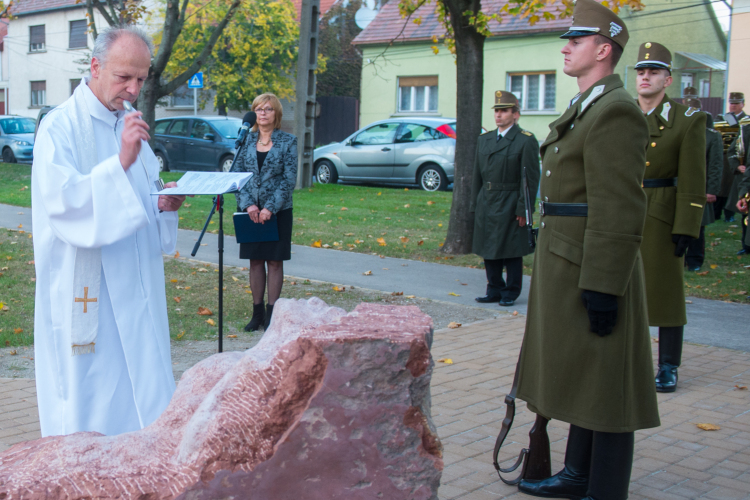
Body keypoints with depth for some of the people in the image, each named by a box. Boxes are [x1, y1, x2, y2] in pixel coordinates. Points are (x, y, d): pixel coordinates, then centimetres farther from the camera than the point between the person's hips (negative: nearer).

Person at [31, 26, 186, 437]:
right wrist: (120, 164, -31)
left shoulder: (129, 125, 12)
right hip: (85, 295, -7)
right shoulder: (60, 127, -10)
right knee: (88, 401, 1)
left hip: (135, 290, 7)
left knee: (144, 396, 11)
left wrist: (164, 205, -3)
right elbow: (60, 201, -23)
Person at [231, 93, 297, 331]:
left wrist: (270, 208, -15)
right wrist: (249, 205, -11)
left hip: (278, 211, -2)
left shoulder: (288, 141, -1)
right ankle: (257, 312, 16)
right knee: (255, 260, 7)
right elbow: (236, 175, 2)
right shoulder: (246, 140, 5)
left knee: (275, 261, 2)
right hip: (250, 211, 2)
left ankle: (272, 312, 11)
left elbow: (289, 179, -6)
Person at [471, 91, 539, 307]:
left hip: (510, 206, -6)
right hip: (486, 205, 6)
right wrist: (475, 204, 10)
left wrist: (523, 209, -14)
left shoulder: (526, 141, -6)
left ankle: (510, 293, 14)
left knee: (511, 253, 2)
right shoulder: (484, 139, 12)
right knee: (489, 251, 10)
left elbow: (530, 179, -9)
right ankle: (494, 290, 21)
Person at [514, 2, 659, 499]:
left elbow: (619, 211, -22)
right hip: (567, 268, 10)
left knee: (604, 385, 1)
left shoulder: (616, 111, -16)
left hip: (593, 272, -10)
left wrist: (601, 286, -24)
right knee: (580, 378, 19)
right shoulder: (583, 108, 16)